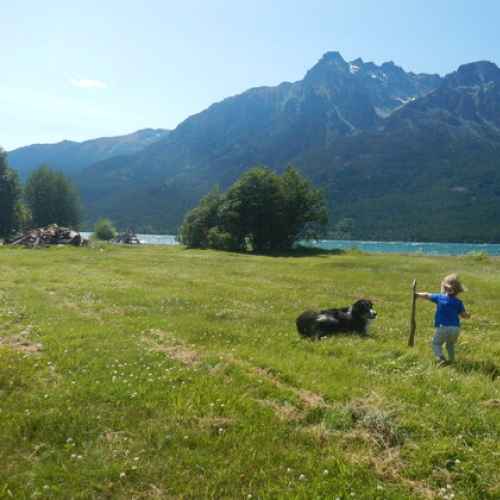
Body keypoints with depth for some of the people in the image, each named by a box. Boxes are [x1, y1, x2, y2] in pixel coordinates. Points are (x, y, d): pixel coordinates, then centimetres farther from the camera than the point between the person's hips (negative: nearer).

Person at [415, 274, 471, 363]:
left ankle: (441, 358, -10)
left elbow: (427, 295, 10)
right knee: (450, 345, 25)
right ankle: (451, 359, 17)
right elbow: (464, 315, 4)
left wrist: (417, 294, 25)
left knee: (436, 343, 10)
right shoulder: (458, 302, 2)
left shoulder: (439, 297, -2)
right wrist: (468, 314, 27)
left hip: (443, 327, -3)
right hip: (456, 328, 3)